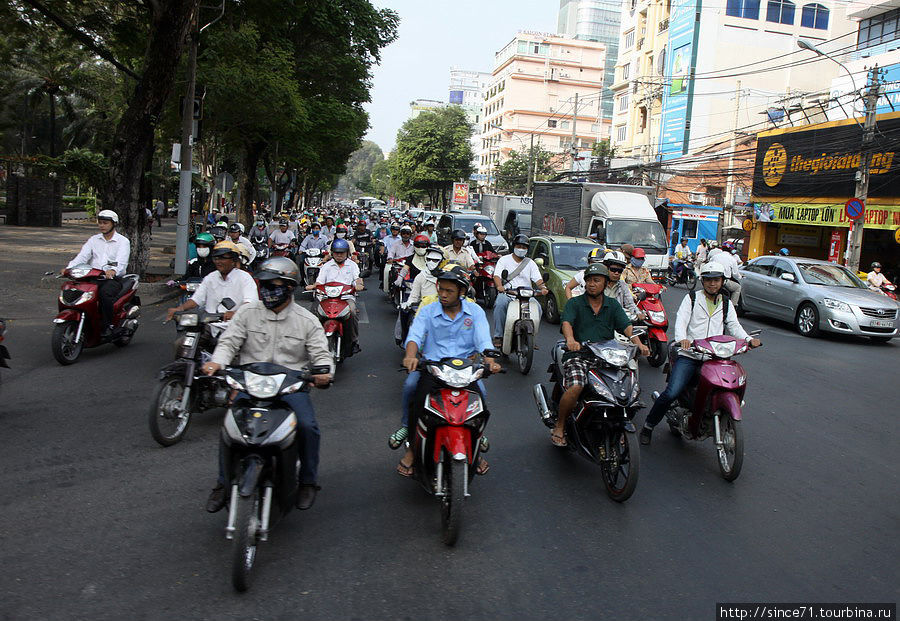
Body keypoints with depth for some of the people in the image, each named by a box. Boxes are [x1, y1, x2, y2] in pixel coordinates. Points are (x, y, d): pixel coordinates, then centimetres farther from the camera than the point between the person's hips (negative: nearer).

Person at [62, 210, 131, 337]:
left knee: (105, 293, -36)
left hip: (114, 278, -5)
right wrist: (68, 268, -17)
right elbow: (82, 256, 3)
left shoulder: (123, 241, 3)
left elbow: (122, 261, -14)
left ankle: (108, 325, -24)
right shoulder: (93, 240, 19)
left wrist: (113, 270, -37)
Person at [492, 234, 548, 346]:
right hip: (507, 292, -2)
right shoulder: (504, 260, 11)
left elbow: (538, 279, 7)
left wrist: (543, 288, -16)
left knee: (537, 308, -27)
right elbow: (496, 275, -3)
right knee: (500, 305, -35)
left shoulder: (530, 263, 18)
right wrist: (499, 286, -25)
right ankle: (498, 336, -27)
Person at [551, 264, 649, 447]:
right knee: (575, 387, -31)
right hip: (579, 355, -3)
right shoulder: (574, 303, 6)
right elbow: (566, 323, -12)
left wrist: (639, 343, -17)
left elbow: (626, 326, 4)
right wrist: (570, 340, -35)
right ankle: (559, 426, -6)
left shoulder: (613, 305, 17)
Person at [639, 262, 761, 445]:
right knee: (671, 393, -19)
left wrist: (748, 339, -11)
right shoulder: (692, 299, 9)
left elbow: (734, 326, 10)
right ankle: (648, 426, -1)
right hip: (689, 355, -3)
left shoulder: (726, 304, 21)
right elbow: (681, 320, -6)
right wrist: (682, 338, -27)